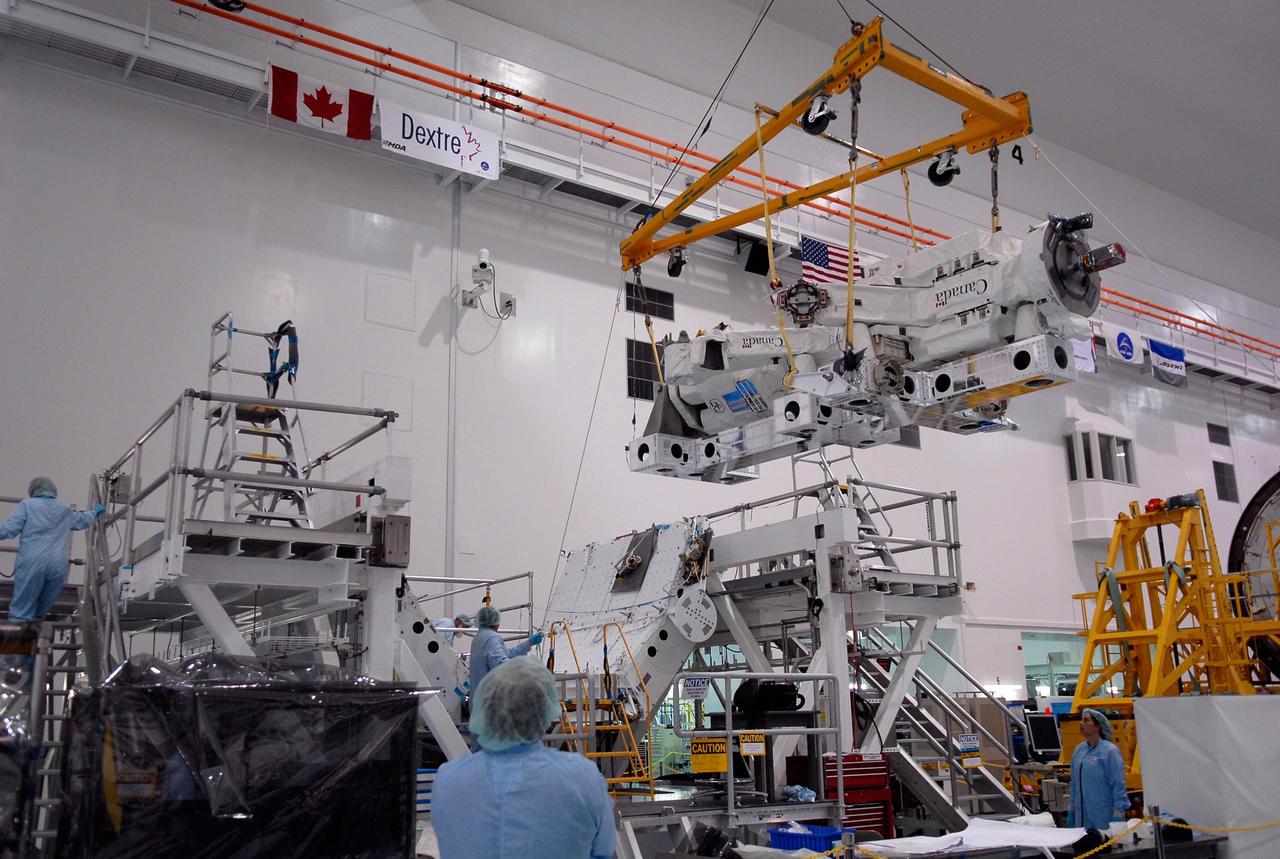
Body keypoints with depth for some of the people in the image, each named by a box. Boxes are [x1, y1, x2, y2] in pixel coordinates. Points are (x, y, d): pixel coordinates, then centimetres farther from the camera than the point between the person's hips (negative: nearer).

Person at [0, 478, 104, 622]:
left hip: (32, 564, -4)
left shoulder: (26, 504, 7)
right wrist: (95, 512, 61)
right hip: (57, 566, 4)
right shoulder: (65, 511, 21)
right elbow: (83, 519, 41)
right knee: (39, 612, 12)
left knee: (21, 612, -6)